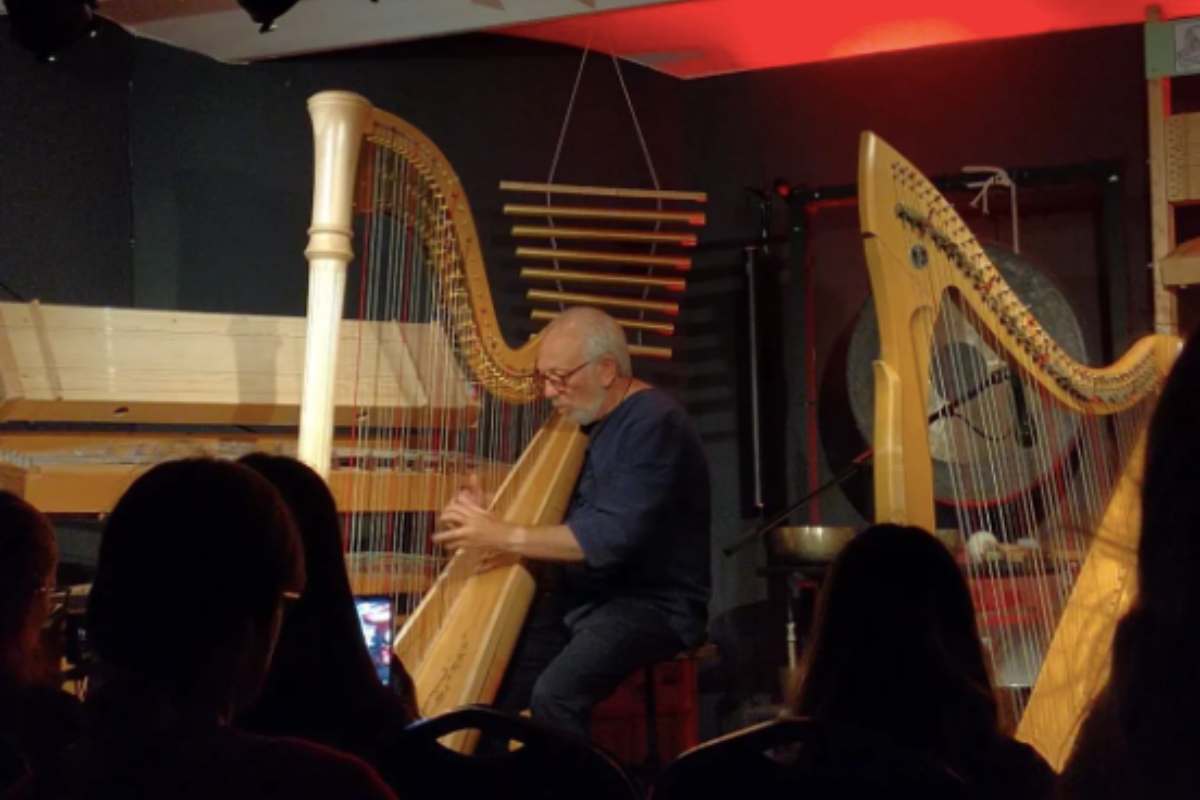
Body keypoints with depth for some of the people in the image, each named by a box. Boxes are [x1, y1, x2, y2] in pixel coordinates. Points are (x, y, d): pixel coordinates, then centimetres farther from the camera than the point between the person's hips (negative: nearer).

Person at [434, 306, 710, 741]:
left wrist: (505, 536, -23)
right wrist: (484, 518, -4)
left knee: (554, 695, -30)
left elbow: (613, 536, -25)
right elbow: (556, 516, 16)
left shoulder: (653, 424, -16)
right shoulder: (584, 423, 12)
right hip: (581, 598, 8)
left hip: (651, 603, -8)